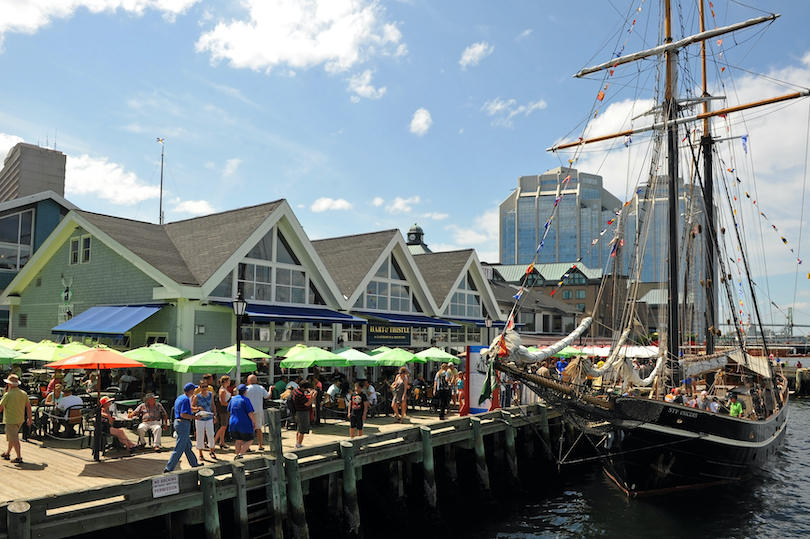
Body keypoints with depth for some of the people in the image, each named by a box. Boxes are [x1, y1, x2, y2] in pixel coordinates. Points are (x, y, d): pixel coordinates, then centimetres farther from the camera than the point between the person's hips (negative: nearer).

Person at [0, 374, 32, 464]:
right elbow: (28, 407, 6)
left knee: (14, 439, -2)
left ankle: (19, 457, -3)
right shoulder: (24, 393, 1)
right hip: (21, 419, 7)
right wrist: (30, 418, 14)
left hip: (10, 420, -7)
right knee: (12, 437, 22)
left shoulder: (7, 394, -17)